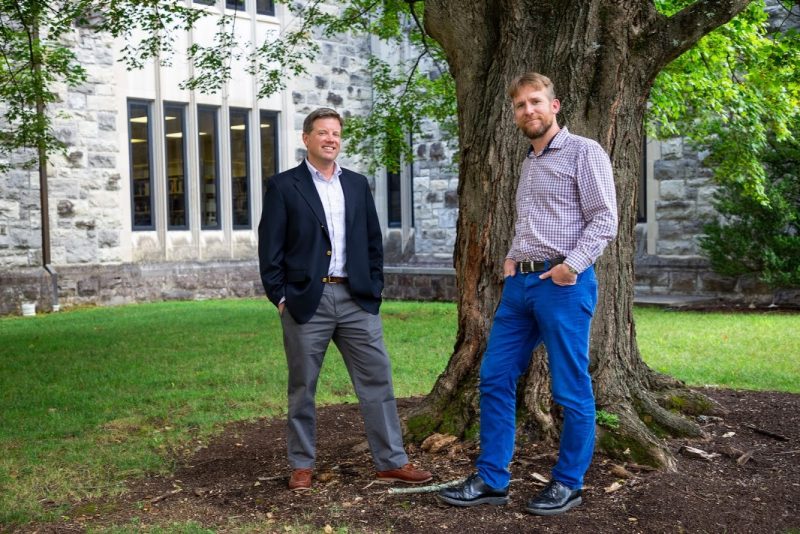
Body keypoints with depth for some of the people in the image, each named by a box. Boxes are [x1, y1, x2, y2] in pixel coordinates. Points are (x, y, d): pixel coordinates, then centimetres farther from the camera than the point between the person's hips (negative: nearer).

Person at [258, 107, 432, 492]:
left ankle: (391, 462, 11)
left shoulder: (357, 184, 13)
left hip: (356, 300, 4)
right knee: (302, 388, 6)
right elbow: (270, 248, -2)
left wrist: (374, 288, 7)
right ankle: (302, 466, 18)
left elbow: (373, 241, 15)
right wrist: (280, 297, -7)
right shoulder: (284, 186, 0)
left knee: (377, 380, 3)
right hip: (306, 301, -3)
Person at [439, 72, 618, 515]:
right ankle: (492, 479, 13)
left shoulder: (584, 152, -3)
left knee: (571, 391, 1)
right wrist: (511, 257, 12)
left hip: (563, 284, -8)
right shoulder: (529, 163, 20)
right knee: (494, 378, 6)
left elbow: (604, 219, -10)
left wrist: (571, 266, -19)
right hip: (519, 283, 8)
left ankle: (568, 484, 14)